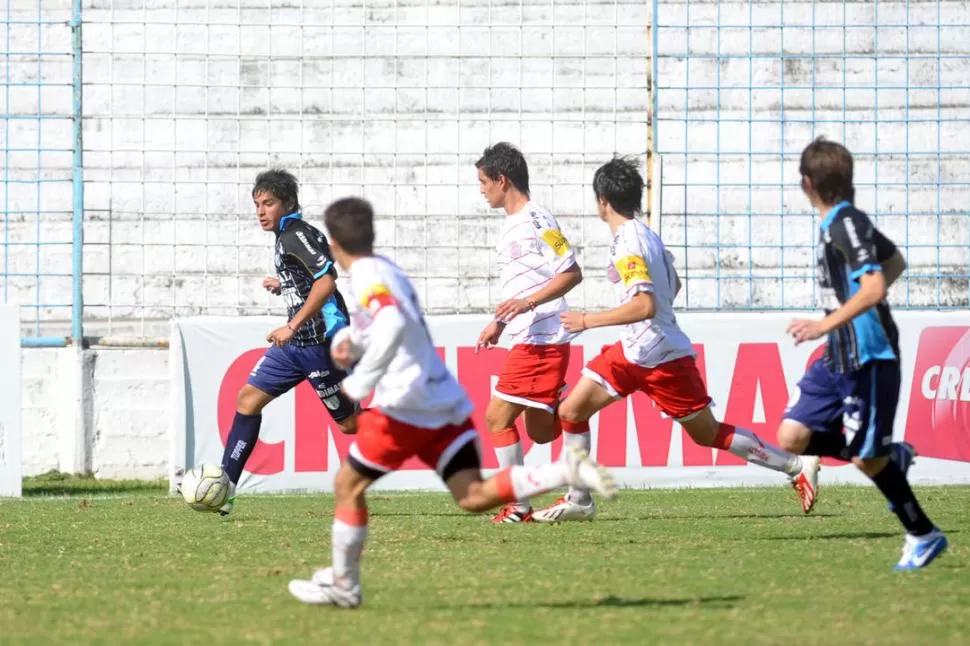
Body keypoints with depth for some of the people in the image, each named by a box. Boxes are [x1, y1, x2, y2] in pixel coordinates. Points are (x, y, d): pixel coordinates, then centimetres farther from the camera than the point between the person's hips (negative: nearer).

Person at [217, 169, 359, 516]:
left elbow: (326, 282, -26)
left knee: (349, 422, -3)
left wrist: (293, 326, -28)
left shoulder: (298, 235, -14)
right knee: (248, 398, 2)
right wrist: (282, 285, 21)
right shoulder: (287, 235, 14)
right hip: (297, 342, 10)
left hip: (320, 341, -10)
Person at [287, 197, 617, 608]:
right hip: (446, 403, 9)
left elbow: (392, 325, -30)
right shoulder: (385, 271, 19)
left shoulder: (368, 277, -11)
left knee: (348, 485, 6)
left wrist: (360, 382, -24)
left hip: (406, 404, -9)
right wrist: (349, 342, 15)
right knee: (472, 496, -3)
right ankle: (566, 472, -19)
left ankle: (343, 585, 13)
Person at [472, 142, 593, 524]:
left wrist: (527, 303, -24)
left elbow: (571, 274, -17)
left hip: (541, 340, -10)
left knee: (498, 416, -9)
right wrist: (499, 324, 23)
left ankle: (517, 506, -6)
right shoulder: (510, 227, 18)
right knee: (540, 431, 10)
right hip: (527, 340, 10)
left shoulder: (535, 221, -13)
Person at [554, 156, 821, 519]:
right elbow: (673, 286, 23)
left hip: (661, 358, -9)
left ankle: (798, 467, 9)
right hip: (633, 352, 10)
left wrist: (587, 321, -25)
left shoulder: (629, 243, -21)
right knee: (570, 411, 2)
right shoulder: (644, 234, 9)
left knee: (708, 434, 1)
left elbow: (645, 305, -31)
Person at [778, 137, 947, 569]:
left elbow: (873, 288, -28)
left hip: (868, 359, -9)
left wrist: (825, 325, -30)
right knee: (793, 437, 2)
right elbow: (895, 262, 24)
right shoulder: (839, 223, 11)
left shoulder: (847, 224, -18)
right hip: (840, 359, 9)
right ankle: (892, 457, 14)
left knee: (865, 457, -3)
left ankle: (923, 535, 13)